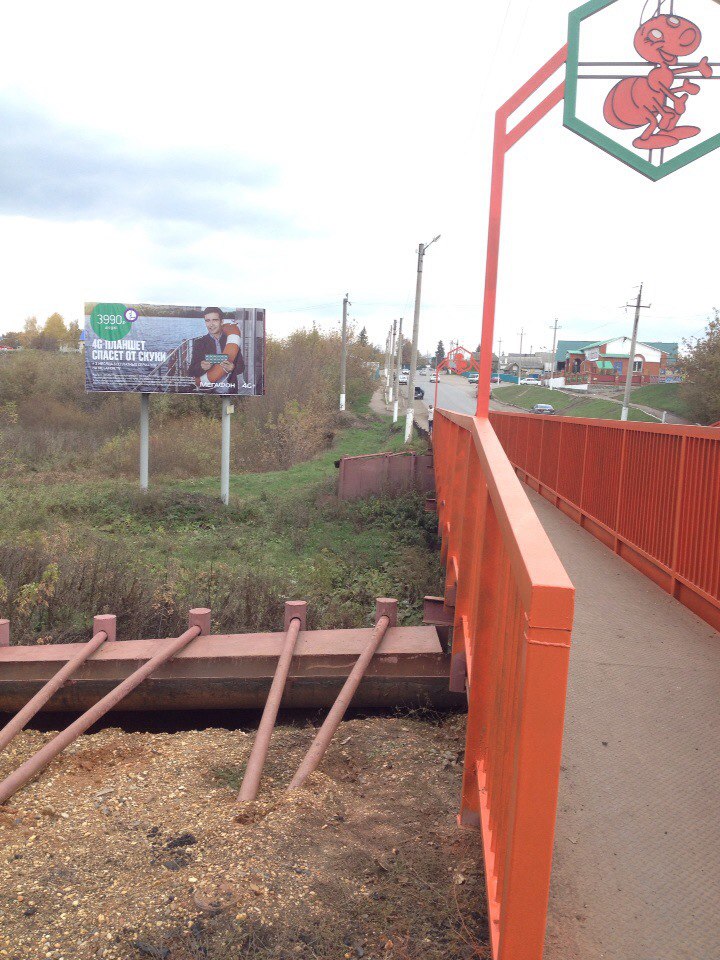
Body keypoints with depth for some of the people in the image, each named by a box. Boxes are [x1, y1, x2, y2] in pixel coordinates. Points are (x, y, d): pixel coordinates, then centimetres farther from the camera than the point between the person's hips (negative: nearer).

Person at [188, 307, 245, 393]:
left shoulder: (231, 339, 1)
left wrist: (232, 368, -22)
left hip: (230, 390, 2)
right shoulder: (199, 342, -2)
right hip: (208, 392, -1)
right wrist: (201, 367, -26)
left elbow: (241, 366, -1)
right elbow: (191, 372, -5)